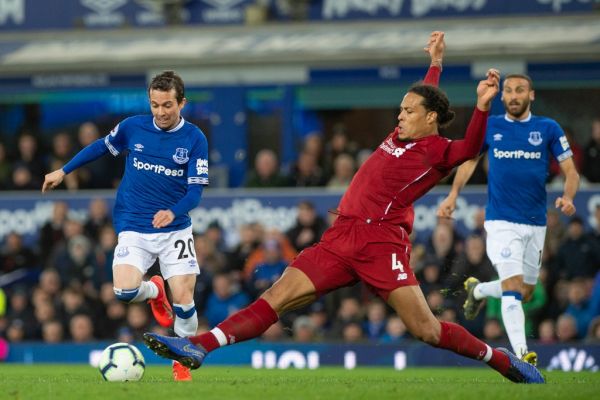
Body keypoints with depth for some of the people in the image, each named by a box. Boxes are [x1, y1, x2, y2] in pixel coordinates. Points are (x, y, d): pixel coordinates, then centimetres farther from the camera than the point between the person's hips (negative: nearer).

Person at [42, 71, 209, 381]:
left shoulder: (194, 139, -8)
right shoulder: (133, 127, -3)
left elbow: (195, 190, -9)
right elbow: (102, 147, 17)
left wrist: (173, 213, -29)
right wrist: (63, 171, 20)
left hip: (175, 229, -1)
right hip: (134, 230, 1)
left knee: (183, 299, -12)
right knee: (125, 291, -22)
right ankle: (154, 291, 16)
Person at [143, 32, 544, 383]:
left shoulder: (439, 150, -2)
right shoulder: (401, 135, 19)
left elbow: (470, 147, -24)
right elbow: (425, 100, 39)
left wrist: (483, 107, -39)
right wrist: (435, 63, 51)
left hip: (381, 241, -7)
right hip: (342, 236, 7)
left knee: (426, 330, -11)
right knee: (278, 296, -5)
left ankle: (502, 360, 9)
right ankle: (199, 347, -15)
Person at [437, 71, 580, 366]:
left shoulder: (549, 129, 1)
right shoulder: (490, 127, 3)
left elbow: (570, 171, 1)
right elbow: (469, 160, 17)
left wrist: (567, 197, -19)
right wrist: (453, 195, 4)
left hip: (535, 224, 3)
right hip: (501, 221, -3)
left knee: (525, 292, 15)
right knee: (513, 287, -18)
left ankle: (476, 290, 43)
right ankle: (521, 354, -23)